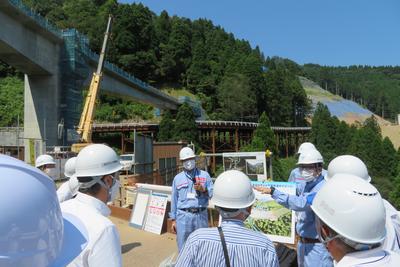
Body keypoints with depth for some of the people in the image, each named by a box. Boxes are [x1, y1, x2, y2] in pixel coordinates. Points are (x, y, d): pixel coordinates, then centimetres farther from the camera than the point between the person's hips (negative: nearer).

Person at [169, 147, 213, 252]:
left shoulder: (205, 175, 6)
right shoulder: (177, 178, 8)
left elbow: (213, 193, 3)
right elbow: (174, 200, 8)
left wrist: (203, 190, -17)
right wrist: (173, 220, 6)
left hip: (201, 215, 0)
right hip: (183, 216, 0)